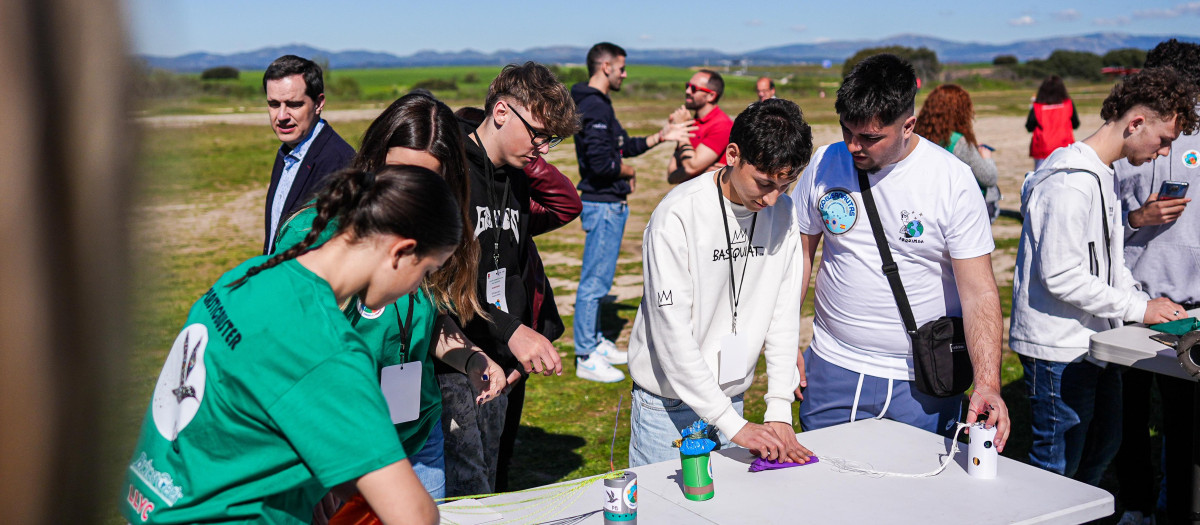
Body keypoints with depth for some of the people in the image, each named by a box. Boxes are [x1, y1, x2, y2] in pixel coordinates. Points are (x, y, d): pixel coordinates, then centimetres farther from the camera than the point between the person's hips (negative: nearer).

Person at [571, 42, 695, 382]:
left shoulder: (599, 104, 16)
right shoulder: (593, 107, -18)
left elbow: (623, 147, 21)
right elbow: (600, 163, -26)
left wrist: (661, 137, 15)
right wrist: (628, 172, -8)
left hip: (610, 204, 11)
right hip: (602, 204, -11)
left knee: (598, 279, 18)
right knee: (594, 281, -5)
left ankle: (595, 342, 29)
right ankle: (586, 358, 2)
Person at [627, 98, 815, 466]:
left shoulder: (782, 212, -3)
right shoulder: (678, 215, -22)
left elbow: (784, 313, 1)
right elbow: (672, 332, -23)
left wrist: (780, 411, -7)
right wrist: (734, 424, -23)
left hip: (732, 395, 5)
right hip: (668, 402, -5)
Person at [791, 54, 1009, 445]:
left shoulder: (953, 180, -11)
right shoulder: (825, 164, -2)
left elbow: (979, 292, -13)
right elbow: (798, 254, 8)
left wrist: (987, 384, -25)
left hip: (922, 383, -2)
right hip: (833, 369, 2)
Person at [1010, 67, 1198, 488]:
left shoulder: (1101, 175, 14)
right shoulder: (1071, 182, -21)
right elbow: (1060, 275, -25)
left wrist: (1143, 301, 6)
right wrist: (1139, 308, -18)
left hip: (1094, 343, 11)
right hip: (1060, 351, -11)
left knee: (1103, 445, 22)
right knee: (1057, 467, -2)